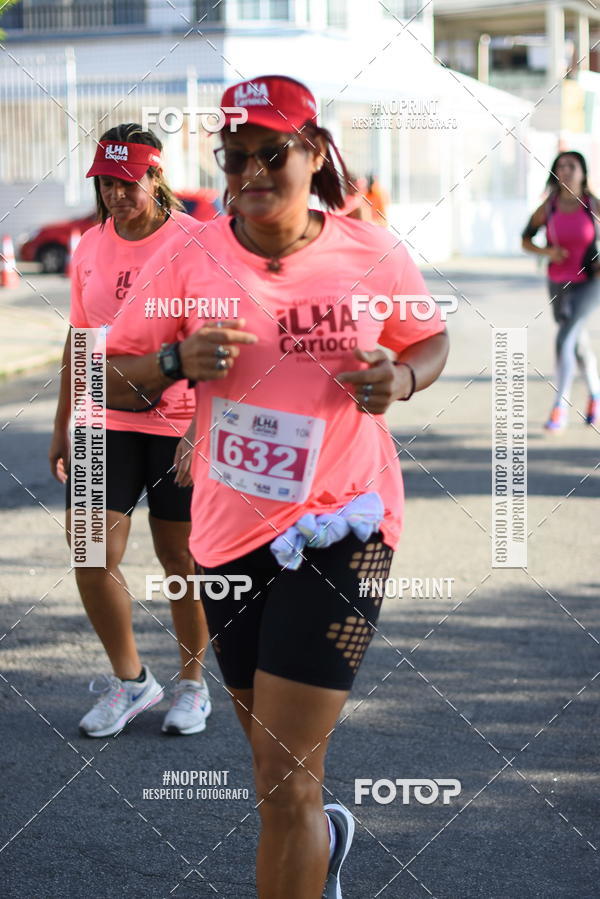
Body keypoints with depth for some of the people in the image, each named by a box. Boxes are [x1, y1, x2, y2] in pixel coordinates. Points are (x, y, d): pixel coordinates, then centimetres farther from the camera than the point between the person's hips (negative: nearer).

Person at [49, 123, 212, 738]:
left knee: (180, 558, 5)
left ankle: (192, 682, 24)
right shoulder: (90, 247, 8)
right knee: (90, 556, -3)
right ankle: (129, 680, 16)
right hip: (106, 422, 4)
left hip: (182, 426, -4)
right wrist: (62, 426, 16)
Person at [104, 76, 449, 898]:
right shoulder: (187, 259, -5)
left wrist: (401, 380, -12)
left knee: (286, 786, -10)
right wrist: (180, 360, -21)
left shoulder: (373, 254, -6)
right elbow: (114, 380, 0)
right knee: (275, 761, 22)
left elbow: (430, 341, 11)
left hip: (340, 528, -3)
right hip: (230, 531, 3)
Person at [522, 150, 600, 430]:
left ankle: (560, 407, -14)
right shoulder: (548, 207, -4)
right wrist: (547, 252, -14)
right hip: (558, 283, 4)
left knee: (565, 338, -19)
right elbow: (526, 240, 5)